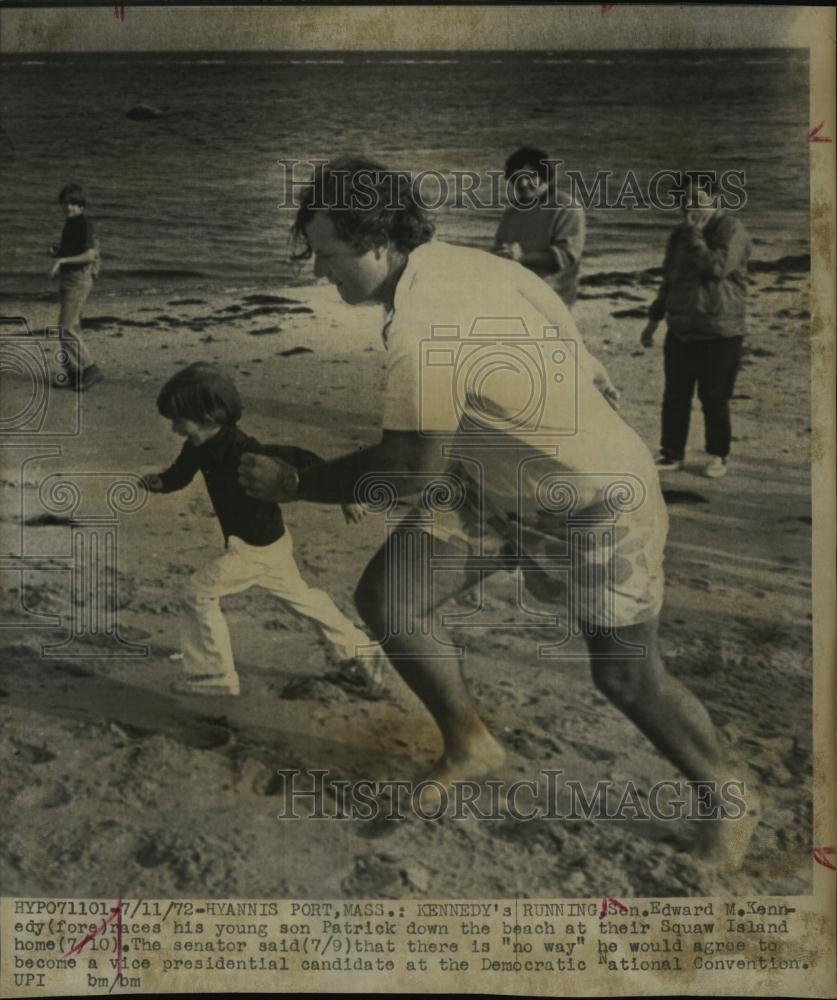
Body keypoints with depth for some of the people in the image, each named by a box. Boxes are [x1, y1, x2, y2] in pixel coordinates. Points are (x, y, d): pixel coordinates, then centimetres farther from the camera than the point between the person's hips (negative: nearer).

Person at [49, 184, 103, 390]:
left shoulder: (84, 224, -13)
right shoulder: (70, 223, 14)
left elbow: (89, 255, -22)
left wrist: (61, 261, -22)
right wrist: (55, 251, 2)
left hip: (78, 280, -9)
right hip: (68, 280, 9)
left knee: (66, 330, -11)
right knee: (71, 328, 10)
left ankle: (91, 370, -6)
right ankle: (73, 374, 15)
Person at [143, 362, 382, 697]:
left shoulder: (242, 452, -29)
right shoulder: (200, 446, -5)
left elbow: (302, 460, -26)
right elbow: (179, 474, 6)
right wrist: (157, 481, -18)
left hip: (255, 547, -9)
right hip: (270, 540, 9)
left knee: (199, 595, -1)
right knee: (299, 595, 22)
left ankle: (214, 678, 12)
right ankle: (358, 652, 34)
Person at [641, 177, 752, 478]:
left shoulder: (731, 230, -7)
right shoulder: (680, 234, 13)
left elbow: (718, 267, -25)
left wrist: (695, 235, -16)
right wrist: (654, 320, 20)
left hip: (720, 334, -6)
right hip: (680, 331, 6)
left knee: (714, 398, 0)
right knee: (675, 396, 6)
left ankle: (717, 455, 15)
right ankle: (671, 452, 17)